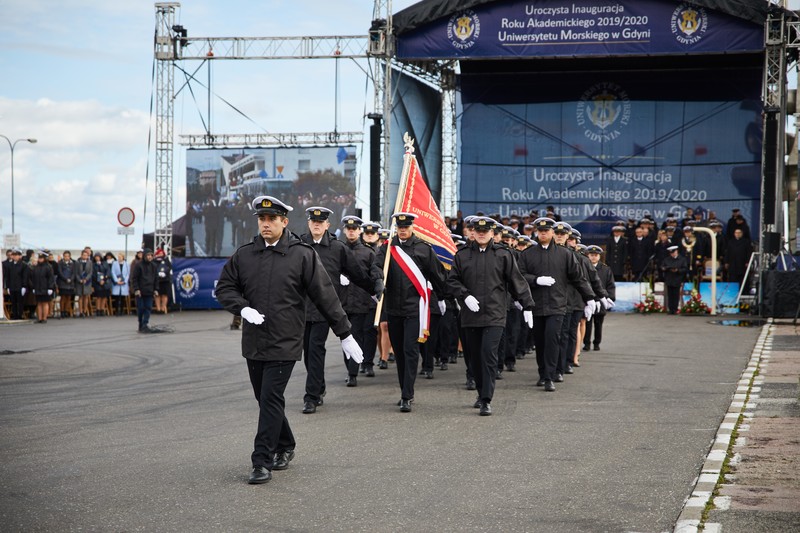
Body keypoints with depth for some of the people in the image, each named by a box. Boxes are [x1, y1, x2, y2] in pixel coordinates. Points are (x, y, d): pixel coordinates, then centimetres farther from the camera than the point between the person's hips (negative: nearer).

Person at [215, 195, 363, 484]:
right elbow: (224, 287, 11)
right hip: (253, 342, 5)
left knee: (271, 401, -9)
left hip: (284, 344, -5)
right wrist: (243, 308, -9)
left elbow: (325, 296, -3)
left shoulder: (302, 255, -5)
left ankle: (262, 461, -4)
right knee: (265, 400, 15)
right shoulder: (244, 254, 5)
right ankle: (285, 447, 34)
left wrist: (345, 334, -2)